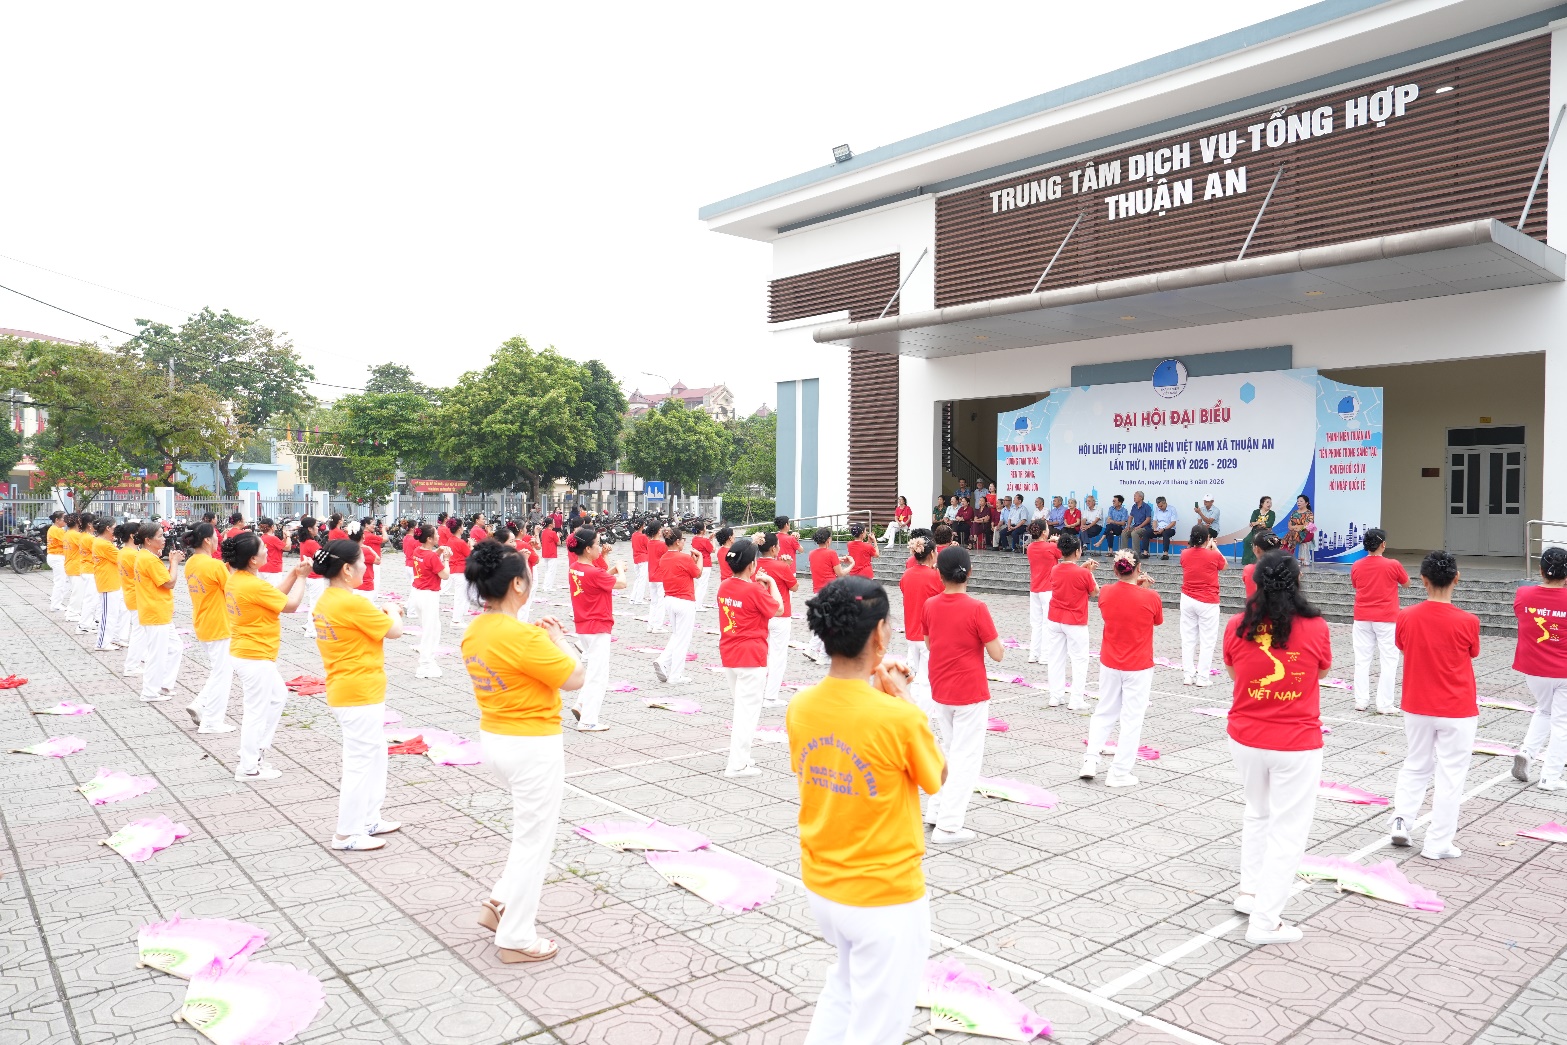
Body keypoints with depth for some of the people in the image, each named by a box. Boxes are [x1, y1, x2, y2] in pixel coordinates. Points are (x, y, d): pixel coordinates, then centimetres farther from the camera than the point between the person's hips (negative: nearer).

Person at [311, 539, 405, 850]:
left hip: (344, 692, 10)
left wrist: (382, 614, 11)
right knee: (360, 763, 1)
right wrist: (393, 612, 5)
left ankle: (369, 818, 30)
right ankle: (347, 833, 10)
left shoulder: (324, 602, 7)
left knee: (374, 757, 20)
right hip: (360, 695, -10)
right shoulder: (353, 603, -22)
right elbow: (395, 631, -14)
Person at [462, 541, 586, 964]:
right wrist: (558, 640, -4)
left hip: (494, 739, 9)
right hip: (533, 747, -9)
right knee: (533, 840, 7)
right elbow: (575, 678, -18)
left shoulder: (474, 631, 2)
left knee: (534, 827, 26)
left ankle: (501, 903, 29)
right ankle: (516, 938, 19)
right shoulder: (521, 636, -25)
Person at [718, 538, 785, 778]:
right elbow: (780, 609, -4)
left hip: (729, 655, 8)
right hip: (751, 657, -8)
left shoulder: (724, 587, 3)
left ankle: (741, 756, 28)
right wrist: (770, 582, 4)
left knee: (740, 706, 20)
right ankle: (737, 765, 0)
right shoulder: (755, 590, -18)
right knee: (748, 710, -1)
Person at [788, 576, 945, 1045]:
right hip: (886, 900, -6)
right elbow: (937, 779, -6)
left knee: (844, 989, 31)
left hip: (820, 886, 6)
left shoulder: (801, 707, -8)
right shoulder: (900, 719, -25)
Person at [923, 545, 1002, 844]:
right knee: (967, 758, 3)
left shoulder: (930, 605, -3)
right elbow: (997, 654, -13)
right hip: (970, 694, -5)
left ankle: (937, 809, 26)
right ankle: (947, 827, 2)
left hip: (940, 691, 6)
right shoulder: (976, 608, -18)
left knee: (951, 750, 23)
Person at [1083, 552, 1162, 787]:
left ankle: (1090, 760, 14)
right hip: (1139, 667, -3)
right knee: (1131, 718, 6)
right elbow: (1158, 620, 3)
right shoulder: (1150, 597, -17)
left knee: (1104, 711, 19)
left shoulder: (1105, 592, -8)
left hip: (1109, 664, 3)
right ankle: (1119, 773, 9)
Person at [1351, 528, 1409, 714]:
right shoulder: (1393, 565, -11)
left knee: (1362, 660, 10)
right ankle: (1384, 704, 2)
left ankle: (1361, 701, 12)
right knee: (1389, 662, 3)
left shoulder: (1356, 566, -2)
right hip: (1386, 619, -3)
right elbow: (1406, 583, 7)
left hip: (1362, 619, 3)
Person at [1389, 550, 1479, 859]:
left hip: (1416, 708, 3)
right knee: (1450, 776, 7)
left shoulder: (1406, 618, -9)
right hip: (1457, 712, -3)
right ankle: (1437, 844, 11)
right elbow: (1473, 654, 2)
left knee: (1415, 766, 21)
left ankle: (1401, 821, 12)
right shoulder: (1467, 622, -16)